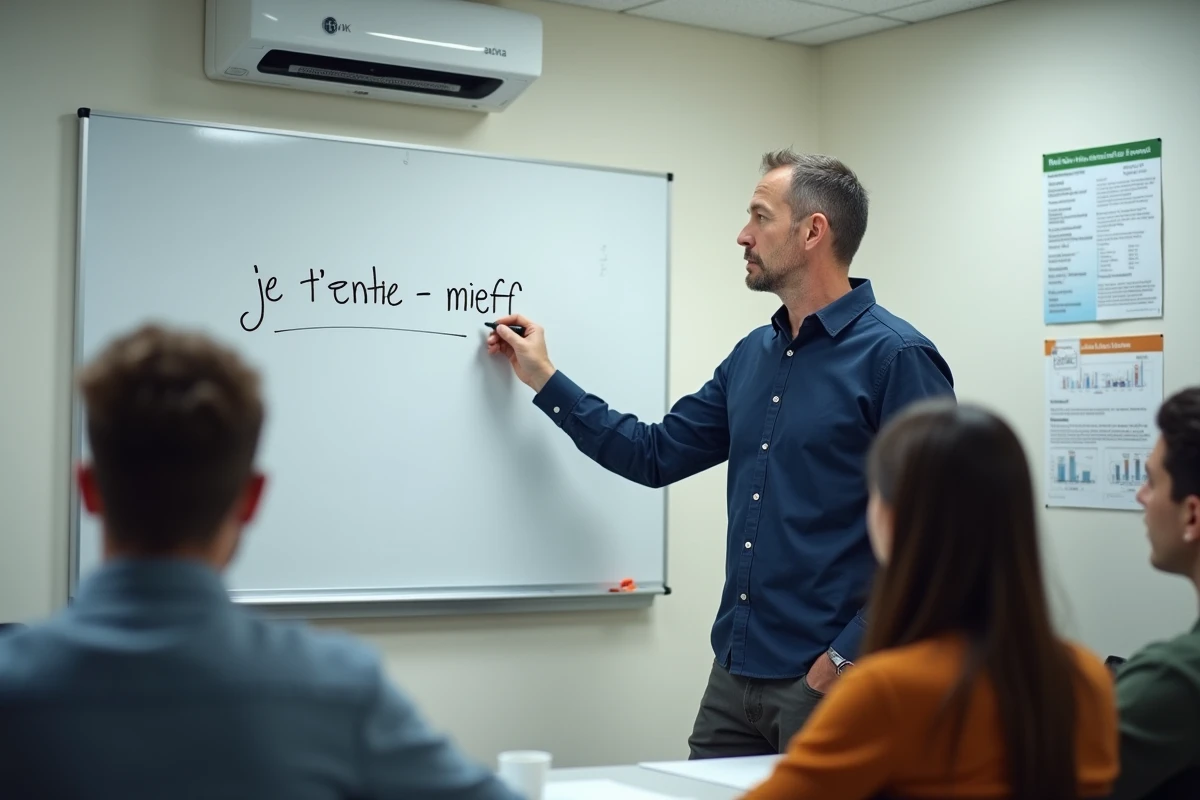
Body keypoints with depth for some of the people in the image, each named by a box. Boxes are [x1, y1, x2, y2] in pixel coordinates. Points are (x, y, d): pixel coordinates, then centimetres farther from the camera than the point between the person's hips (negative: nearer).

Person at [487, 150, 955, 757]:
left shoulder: (896, 358, -12)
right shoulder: (752, 355, 12)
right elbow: (656, 455, 17)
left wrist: (847, 658, -16)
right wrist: (544, 378, 18)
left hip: (829, 681, -7)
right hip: (735, 673, 7)